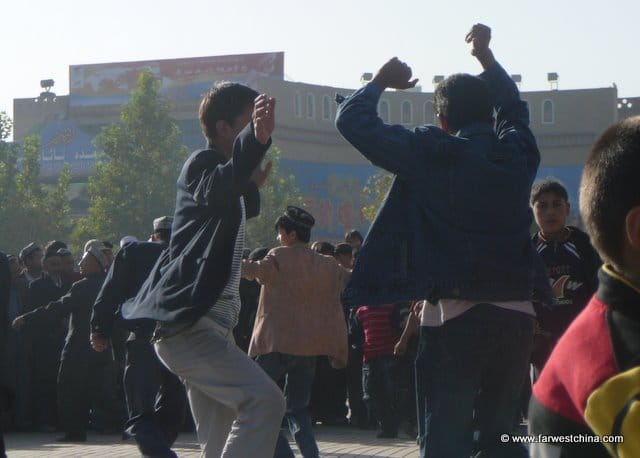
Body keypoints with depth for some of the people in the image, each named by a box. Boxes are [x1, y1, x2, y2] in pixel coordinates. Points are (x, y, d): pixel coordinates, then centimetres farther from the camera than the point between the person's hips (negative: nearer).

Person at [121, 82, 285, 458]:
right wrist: (257, 139, -53)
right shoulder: (203, 163, -8)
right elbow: (215, 189, -35)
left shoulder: (223, 170, 22)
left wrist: (252, 185, 25)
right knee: (264, 400, -24)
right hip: (187, 324, -10)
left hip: (206, 324, 10)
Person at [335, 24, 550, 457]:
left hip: (457, 315, -4)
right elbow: (514, 106, 32)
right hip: (518, 314, 5)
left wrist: (381, 81, 18)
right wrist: (486, 56, 43)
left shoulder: (434, 153, -5)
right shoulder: (517, 151, 8)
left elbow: (352, 119, 1)